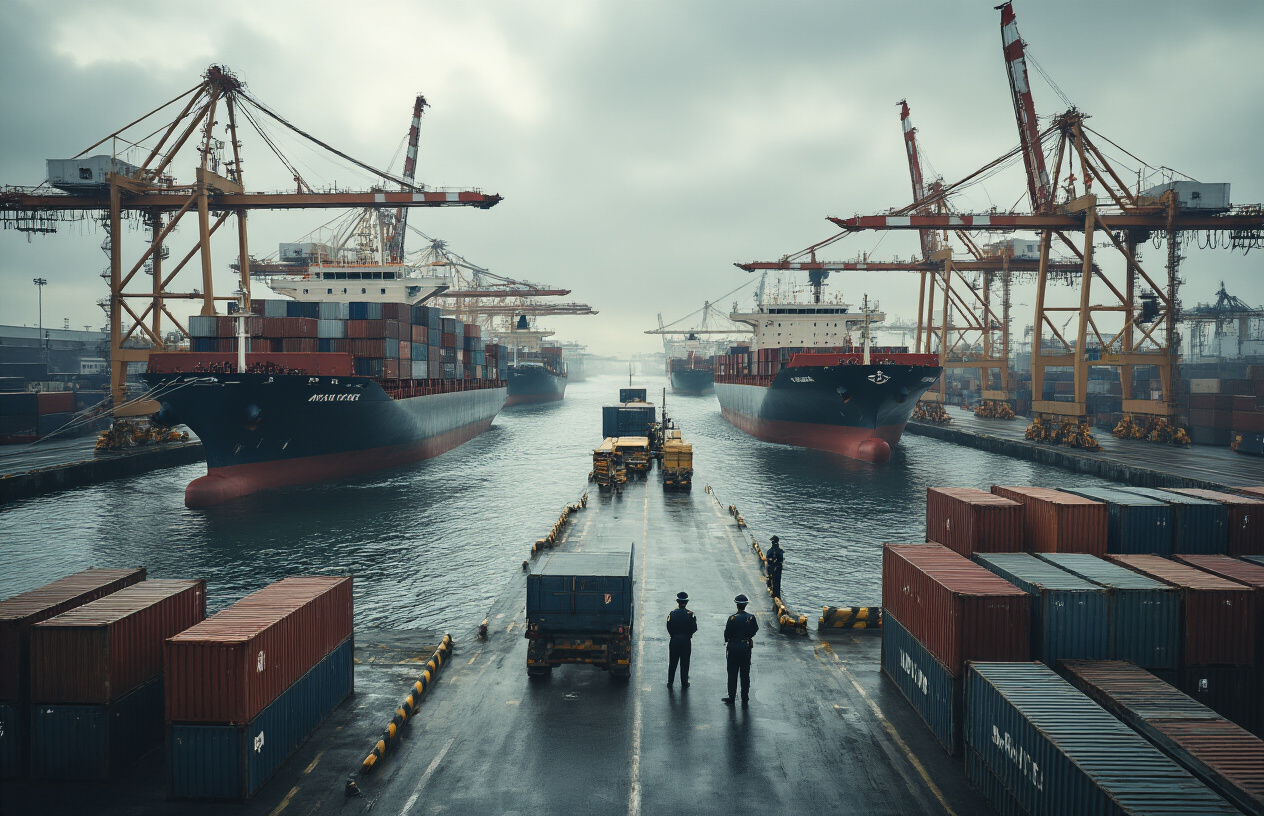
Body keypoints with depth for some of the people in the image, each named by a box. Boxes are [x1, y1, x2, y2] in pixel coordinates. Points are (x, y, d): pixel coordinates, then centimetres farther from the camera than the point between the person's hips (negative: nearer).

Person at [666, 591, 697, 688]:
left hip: (674, 641, 1)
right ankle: (684, 683, 14)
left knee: (672, 663, 11)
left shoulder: (672, 613, -6)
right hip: (686, 641, -1)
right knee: (685, 663, 9)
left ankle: (670, 682, 14)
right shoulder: (690, 614, -9)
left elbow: (668, 628, -6)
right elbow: (694, 628, -8)